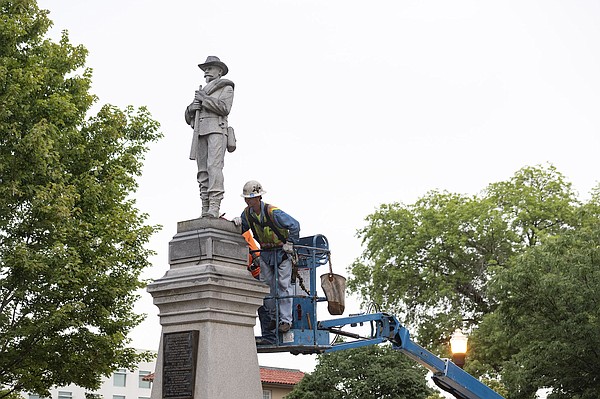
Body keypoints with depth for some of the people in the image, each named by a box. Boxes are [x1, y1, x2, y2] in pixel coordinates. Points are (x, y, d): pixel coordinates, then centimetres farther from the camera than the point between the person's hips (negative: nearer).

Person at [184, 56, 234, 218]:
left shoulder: (226, 88, 12)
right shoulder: (201, 92, 30)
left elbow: (224, 108, -7)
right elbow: (189, 118, 26)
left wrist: (204, 99, -4)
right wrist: (192, 108, 4)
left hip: (217, 131, -6)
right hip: (201, 133, 6)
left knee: (214, 166, -20)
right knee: (203, 171, -3)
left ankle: (214, 208, -28)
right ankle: (205, 210, -7)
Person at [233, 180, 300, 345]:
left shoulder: (273, 212, -23)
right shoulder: (247, 213, -4)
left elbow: (294, 225, -18)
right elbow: (241, 230, 9)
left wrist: (290, 244, -14)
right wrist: (237, 223, -13)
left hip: (282, 251, -6)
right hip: (265, 253, 6)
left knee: (283, 284, -10)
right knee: (267, 286, 2)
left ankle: (286, 319, -10)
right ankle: (272, 317, 9)